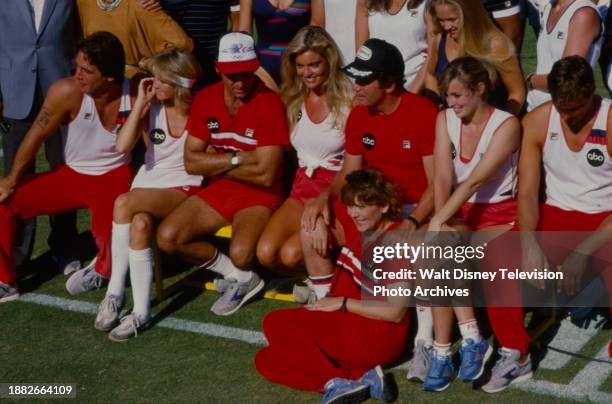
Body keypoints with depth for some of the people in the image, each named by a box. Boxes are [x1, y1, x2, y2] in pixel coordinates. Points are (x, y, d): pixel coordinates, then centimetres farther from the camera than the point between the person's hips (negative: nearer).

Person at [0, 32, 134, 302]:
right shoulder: (67, 91, -20)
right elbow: (37, 134, -9)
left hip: (114, 177, -2)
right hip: (71, 176, 3)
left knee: (111, 230, -32)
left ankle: (103, 270, 8)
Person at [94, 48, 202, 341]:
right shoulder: (151, 108, 7)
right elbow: (122, 145, -8)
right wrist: (140, 103, -9)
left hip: (185, 189, -3)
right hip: (149, 184, 3)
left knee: (125, 204, -31)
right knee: (140, 223, -33)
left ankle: (115, 293, -23)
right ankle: (141, 312, -29)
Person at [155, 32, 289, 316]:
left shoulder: (269, 102, -16)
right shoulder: (205, 99, 1)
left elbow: (266, 174, -20)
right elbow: (191, 162, -1)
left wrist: (213, 162, -9)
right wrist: (235, 159, -14)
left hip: (259, 196, -6)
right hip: (218, 190, 6)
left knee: (241, 253, -33)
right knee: (167, 237, -14)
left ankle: (241, 274, 7)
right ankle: (238, 275, 4)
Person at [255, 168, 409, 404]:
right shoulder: (355, 222, 6)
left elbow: (395, 312, -18)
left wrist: (342, 303, -12)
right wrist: (317, 218, 1)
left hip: (377, 337, -9)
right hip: (344, 323, 9)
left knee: (275, 325, -18)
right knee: (266, 362, -5)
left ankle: (335, 380, -22)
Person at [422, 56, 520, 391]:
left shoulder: (506, 125, -12)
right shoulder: (445, 119, 2)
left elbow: (475, 180, -22)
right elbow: (442, 178, -9)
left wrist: (438, 222, -30)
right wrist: (441, 222, -25)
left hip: (499, 215, -4)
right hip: (459, 212, 4)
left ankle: (442, 351, -17)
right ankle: (470, 336, -24)